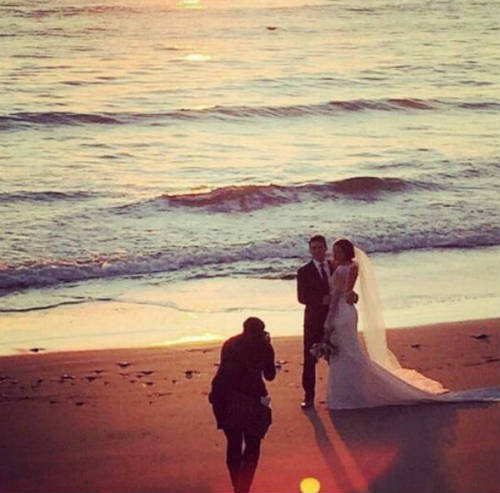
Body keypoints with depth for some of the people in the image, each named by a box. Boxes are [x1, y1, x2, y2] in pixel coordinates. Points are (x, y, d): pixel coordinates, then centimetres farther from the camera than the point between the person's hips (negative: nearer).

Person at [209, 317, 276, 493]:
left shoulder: (229, 344, 12)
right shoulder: (263, 346, 2)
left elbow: (227, 370, 15)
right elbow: (270, 375, 14)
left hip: (225, 399, 4)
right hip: (250, 401, -4)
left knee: (233, 444, 18)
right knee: (252, 447, 9)